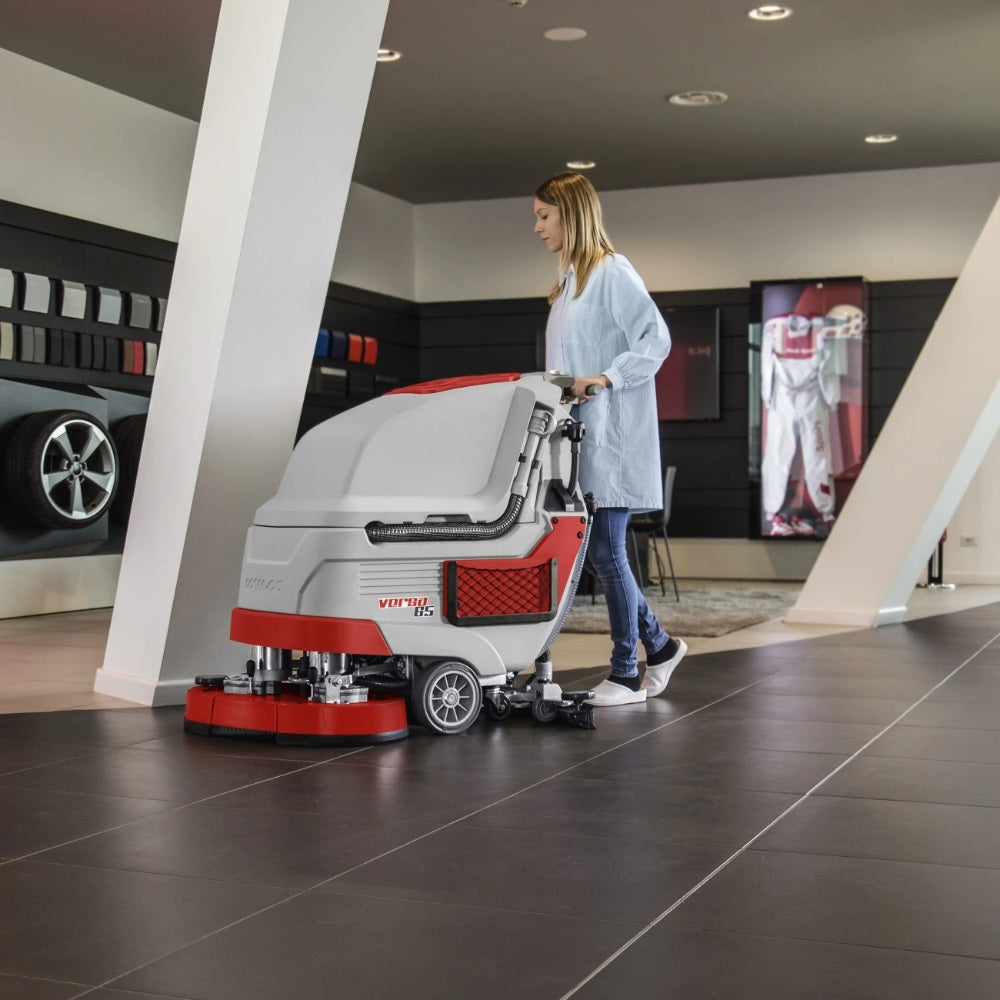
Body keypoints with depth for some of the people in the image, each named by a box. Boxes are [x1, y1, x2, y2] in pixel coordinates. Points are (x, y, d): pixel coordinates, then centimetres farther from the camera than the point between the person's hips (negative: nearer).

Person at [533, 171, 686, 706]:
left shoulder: (612, 273, -8)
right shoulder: (568, 281, 20)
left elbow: (656, 338, -17)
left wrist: (607, 378, -24)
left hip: (611, 435, -9)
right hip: (579, 433, 9)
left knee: (605, 551, -6)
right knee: (596, 551, 9)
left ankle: (626, 673, 4)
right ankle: (659, 644, 24)